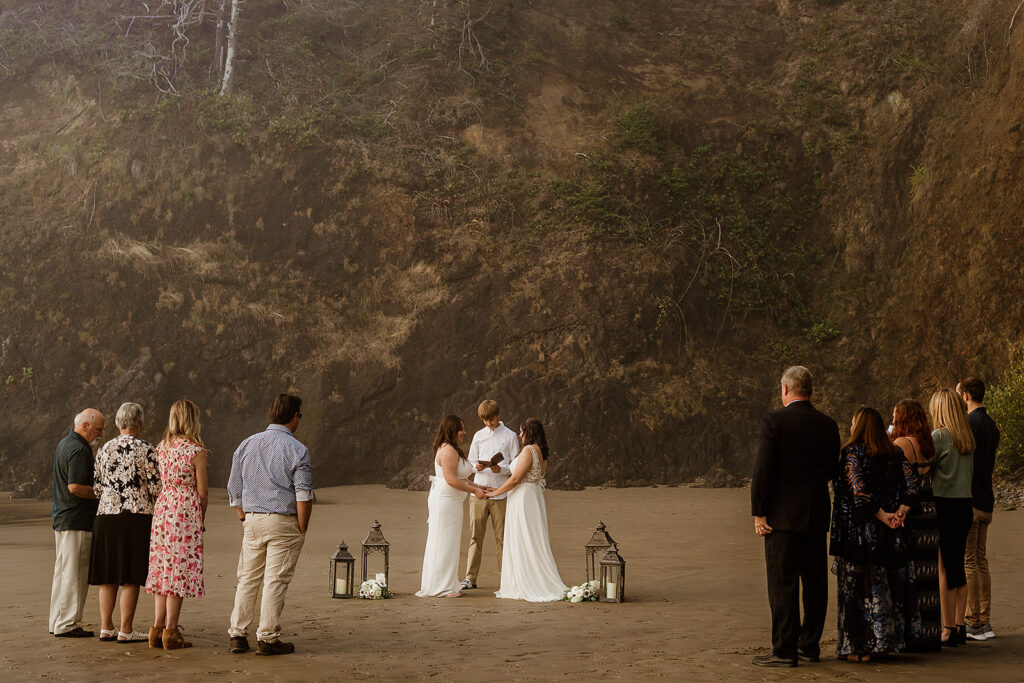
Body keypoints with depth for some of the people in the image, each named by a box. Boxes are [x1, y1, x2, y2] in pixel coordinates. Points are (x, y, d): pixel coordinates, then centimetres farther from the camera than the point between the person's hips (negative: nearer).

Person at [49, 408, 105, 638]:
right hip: (77, 520, -11)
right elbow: (75, 487, -24)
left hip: (61, 517, 11)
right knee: (74, 573, -6)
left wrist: (101, 490, 16)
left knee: (62, 571, 15)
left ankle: (57, 621, 21)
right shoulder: (79, 450, -16)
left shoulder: (64, 444, 18)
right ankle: (67, 624, -3)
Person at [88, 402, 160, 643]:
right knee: (131, 577, -1)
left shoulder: (105, 449, 8)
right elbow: (155, 487, -8)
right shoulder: (146, 450, -7)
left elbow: (97, 487, 11)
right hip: (137, 515, -5)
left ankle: (106, 627, 14)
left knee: (108, 576, 11)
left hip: (106, 515, 5)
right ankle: (125, 630, 1)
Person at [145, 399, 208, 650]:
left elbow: (157, 483, 12)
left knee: (162, 568, 11)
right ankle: (171, 632, 0)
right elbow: (202, 491, -7)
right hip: (186, 510, -6)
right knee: (180, 569, -2)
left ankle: (158, 628, 12)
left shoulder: (161, 447, 8)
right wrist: (202, 516, 9)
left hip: (162, 507, 6)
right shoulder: (196, 450, -9)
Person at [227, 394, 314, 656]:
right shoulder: (298, 450, -7)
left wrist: (245, 521, 17)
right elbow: (304, 496, -12)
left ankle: (237, 634, 12)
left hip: (252, 520, 5)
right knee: (276, 580, 0)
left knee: (247, 579, 12)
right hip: (283, 522, -5)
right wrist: (302, 530, -4)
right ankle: (267, 638, 3)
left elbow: (234, 491, 11)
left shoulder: (246, 445, 9)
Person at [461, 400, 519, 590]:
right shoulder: (479, 436, 12)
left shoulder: (510, 436, 4)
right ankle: (470, 577, 6)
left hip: (500, 493, -2)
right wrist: (476, 466, -9)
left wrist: (501, 469, -17)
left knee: (502, 537, 0)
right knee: (475, 535, 2)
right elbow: (470, 461, 14)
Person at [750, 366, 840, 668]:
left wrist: (758, 513, -9)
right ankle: (810, 645, 19)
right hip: (817, 516, 5)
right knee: (815, 581, 11)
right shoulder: (828, 425, 6)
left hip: (783, 515, -5)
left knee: (783, 582, -1)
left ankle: (785, 650, 1)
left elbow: (763, 469, -13)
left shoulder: (774, 420, -9)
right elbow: (831, 471, 11)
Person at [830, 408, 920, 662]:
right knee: (890, 584, 14)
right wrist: (900, 513, -10)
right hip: (890, 536, 5)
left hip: (859, 533, -5)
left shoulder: (852, 452, -8)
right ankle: (887, 639, 19)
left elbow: (859, 490, -19)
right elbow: (911, 482, -3)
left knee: (859, 587, 1)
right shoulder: (895, 453, 8)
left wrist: (881, 515, -14)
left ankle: (861, 647, 3)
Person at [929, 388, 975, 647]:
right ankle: (959, 627, 18)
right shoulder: (968, 438, 10)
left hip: (943, 505, -7)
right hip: (965, 505, 7)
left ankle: (948, 629, 1)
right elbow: (970, 473, 12)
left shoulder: (939, 436, -12)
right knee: (958, 567, 13)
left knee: (943, 569, -2)